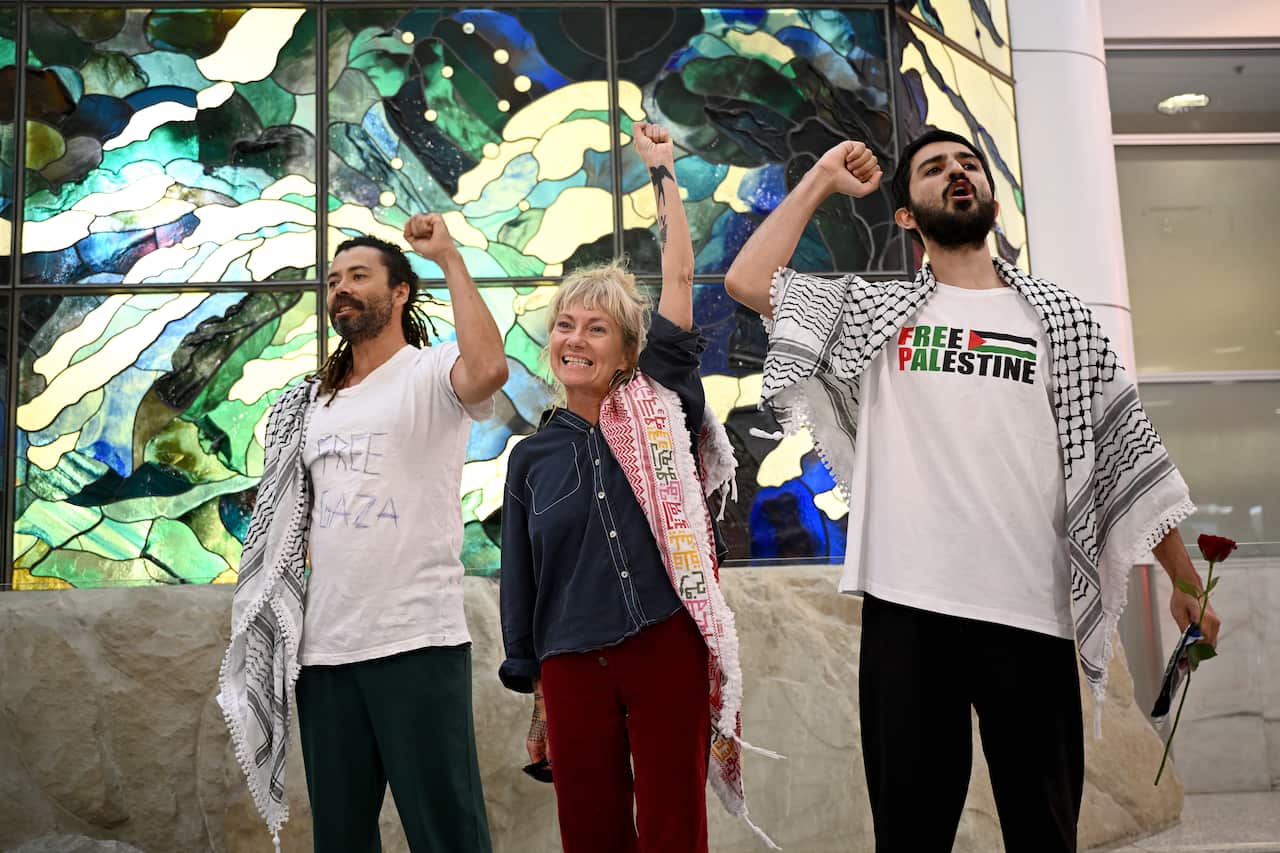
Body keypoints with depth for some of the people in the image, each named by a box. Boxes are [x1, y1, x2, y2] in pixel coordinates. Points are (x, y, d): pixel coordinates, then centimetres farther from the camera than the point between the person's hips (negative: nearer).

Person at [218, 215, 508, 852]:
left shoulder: (430, 374, -3)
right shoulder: (312, 402, 17)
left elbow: (488, 369, -28)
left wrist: (449, 257, -19)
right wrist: (270, 621, 16)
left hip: (416, 642, -6)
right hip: (323, 647, 7)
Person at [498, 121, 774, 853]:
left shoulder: (656, 407, 3)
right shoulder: (532, 457, 9)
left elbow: (680, 277, 0)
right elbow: (522, 579, 12)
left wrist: (663, 172, 5)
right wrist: (531, 680, 11)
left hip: (668, 647, -2)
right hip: (573, 666, 2)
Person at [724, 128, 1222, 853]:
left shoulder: (1060, 318, 10)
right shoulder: (875, 312, 11)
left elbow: (1129, 455, 10)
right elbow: (747, 280, 3)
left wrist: (1186, 584, 7)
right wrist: (821, 179, 10)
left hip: (1030, 612, 0)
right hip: (903, 609, 0)